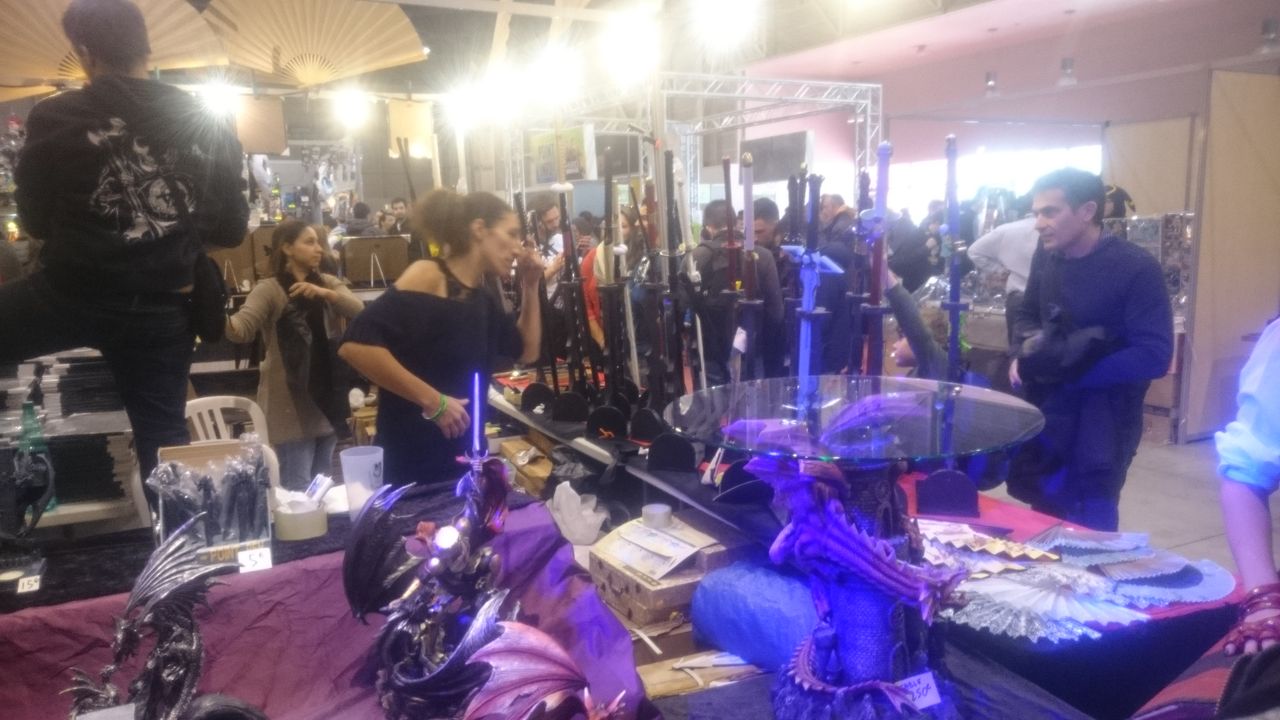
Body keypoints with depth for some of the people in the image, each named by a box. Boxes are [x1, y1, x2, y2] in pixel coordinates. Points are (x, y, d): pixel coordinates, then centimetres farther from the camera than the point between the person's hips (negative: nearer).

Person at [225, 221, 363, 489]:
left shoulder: (327, 283, 9)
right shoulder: (269, 290, -8)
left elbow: (358, 311, -7)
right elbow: (243, 328, -24)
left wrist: (324, 293, -24)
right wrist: (222, 321, -46)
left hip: (328, 393, 6)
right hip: (291, 399, -5)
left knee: (323, 483, 17)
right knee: (298, 487, -4)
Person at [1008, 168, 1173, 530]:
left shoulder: (1136, 268, -16)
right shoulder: (1046, 256, 3)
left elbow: (1154, 356, -20)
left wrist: (1071, 368, -24)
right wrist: (1024, 354, -3)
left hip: (1102, 416, -6)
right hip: (1049, 409, 6)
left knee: (1087, 527, -1)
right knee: (1043, 513, 13)